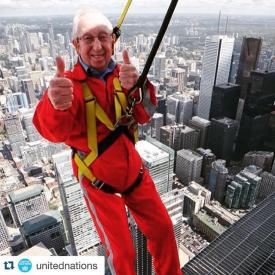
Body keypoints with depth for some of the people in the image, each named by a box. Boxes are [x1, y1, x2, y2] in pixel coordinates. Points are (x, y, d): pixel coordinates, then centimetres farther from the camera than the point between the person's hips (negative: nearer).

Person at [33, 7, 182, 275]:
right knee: (121, 253, 8)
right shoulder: (69, 84, -16)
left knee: (162, 228, 17)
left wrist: (135, 88, -39)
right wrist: (56, 105, -57)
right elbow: (54, 130, -34)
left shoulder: (121, 75, -3)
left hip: (133, 170, 5)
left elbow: (144, 115, -17)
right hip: (98, 181, -4)